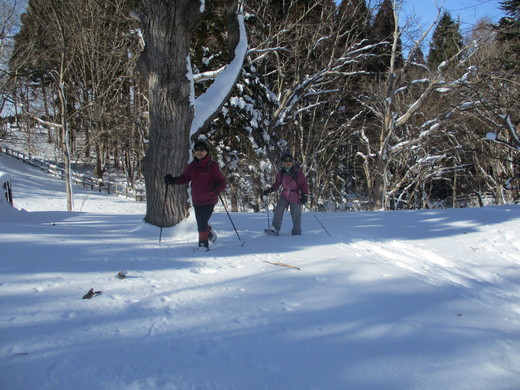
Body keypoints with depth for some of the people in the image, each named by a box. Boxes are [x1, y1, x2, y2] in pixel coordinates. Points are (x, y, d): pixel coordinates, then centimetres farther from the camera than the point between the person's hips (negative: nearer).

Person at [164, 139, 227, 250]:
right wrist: (172, 180, -6)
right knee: (200, 223, 13)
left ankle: (203, 243, 11)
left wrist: (216, 189, -31)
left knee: (202, 223, -10)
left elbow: (222, 181, -11)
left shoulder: (212, 166, -9)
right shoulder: (192, 166, 5)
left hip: (209, 200, -5)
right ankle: (210, 233, 43)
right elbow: (184, 178, 11)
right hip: (196, 200, 5)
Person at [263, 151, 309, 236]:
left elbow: (304, 184, -3)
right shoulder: (281, 173, 5)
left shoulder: (298, 172, -7)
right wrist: (270, 190, 8)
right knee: (278, 210, -15)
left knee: (296, 216, 1)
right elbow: (277, 184, 19)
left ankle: (297, 233, 14)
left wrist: (304, 195, -14)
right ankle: (275, 229, -4)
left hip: (296, 197, -3)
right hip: (284, 196, 3)